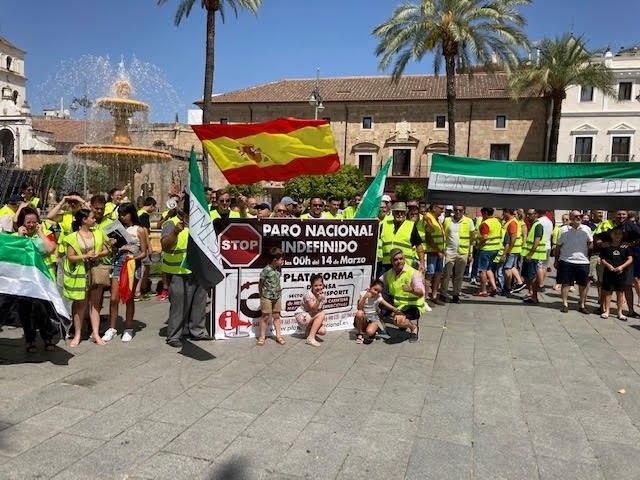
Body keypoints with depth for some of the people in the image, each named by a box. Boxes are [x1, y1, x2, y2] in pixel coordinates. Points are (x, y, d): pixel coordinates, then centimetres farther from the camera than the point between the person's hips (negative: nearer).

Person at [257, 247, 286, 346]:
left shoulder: (279, 269, 1)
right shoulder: (266, 270, -18)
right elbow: (260, 284, -8)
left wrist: (278, 292, 5)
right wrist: (262, 295, -1)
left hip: (277, 297, 6)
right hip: (267, 297, -5)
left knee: (276, 316, 12)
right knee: (265, 316, 4)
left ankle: (278, 335, 20)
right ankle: (262, 337, 14)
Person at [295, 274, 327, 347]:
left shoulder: (323, 295, -2)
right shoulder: (308, 294, -21)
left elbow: (321, 310, 1)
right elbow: (313, 309, -27)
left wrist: (321, 321, -12)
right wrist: (318, 300, -41)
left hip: (312, 318, 6)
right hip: (302, 316, -6)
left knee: (323, 331, -18)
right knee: (321, 314, -29)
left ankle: (308, 331, 15)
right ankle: (311, 338, -23)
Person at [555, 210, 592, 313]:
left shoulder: (586, 229, 4)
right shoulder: (564, 230, 0)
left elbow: (590, 244, 12)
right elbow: (558, 246, 5)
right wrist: (556, 260, 5)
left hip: (583, 261, 1)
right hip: (566, 261, -1)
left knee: (583, 285, 7)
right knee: (565, 283, 5)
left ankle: (582, 305, 20)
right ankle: (565, 304, 15)